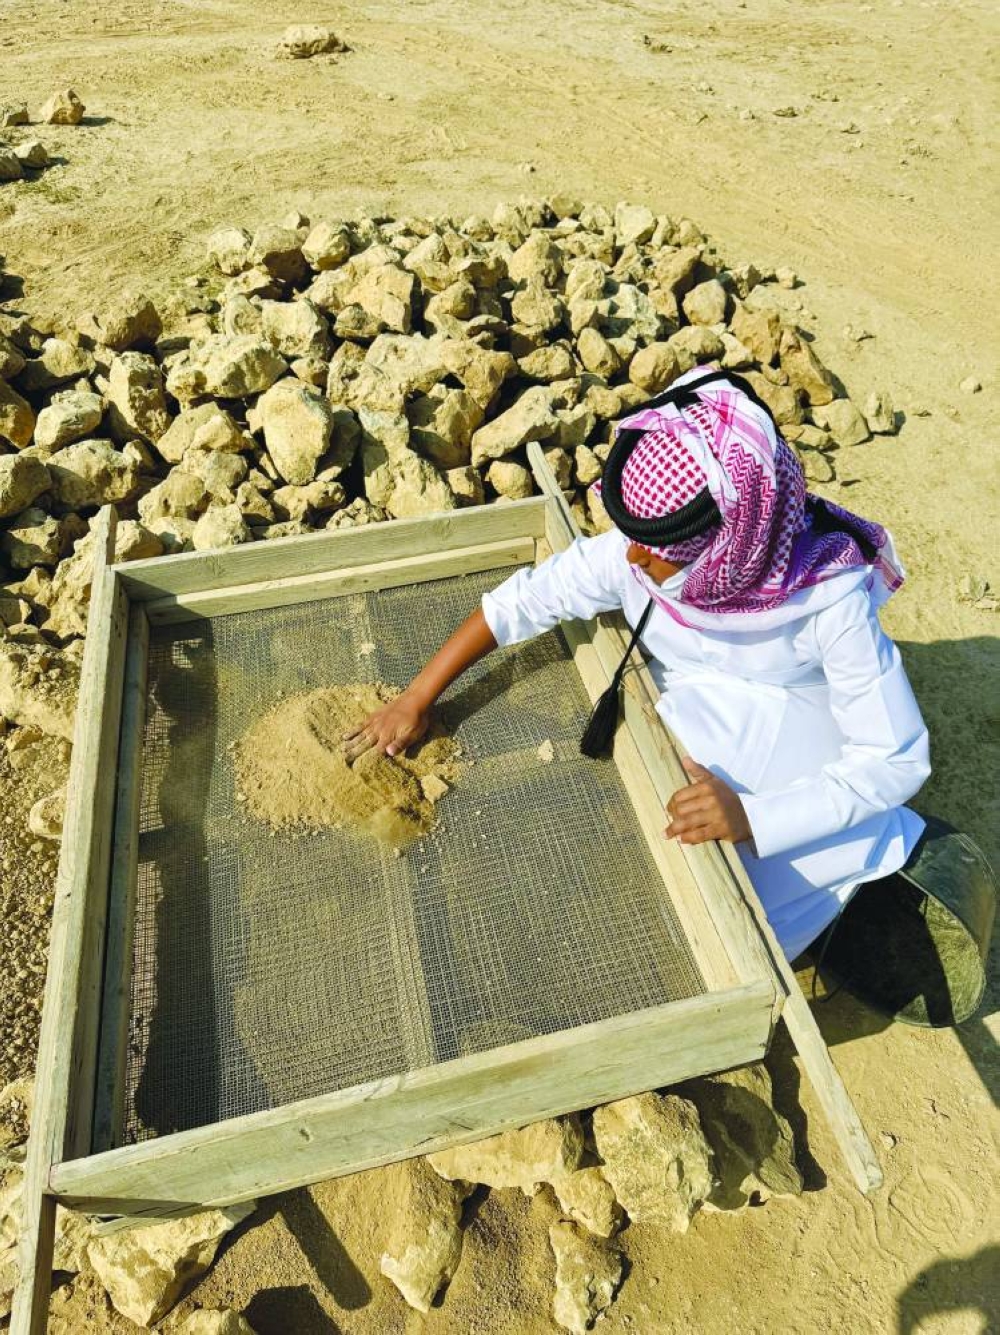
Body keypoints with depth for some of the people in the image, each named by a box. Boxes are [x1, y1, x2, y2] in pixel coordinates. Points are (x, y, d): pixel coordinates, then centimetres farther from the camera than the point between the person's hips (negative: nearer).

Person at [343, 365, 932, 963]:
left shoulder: (828, 599, -30)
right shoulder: (635, 556, -22)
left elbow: (896, 759, -24)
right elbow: (525, 598, -10)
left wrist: (751, 817, -38)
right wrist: (416, 699, -9)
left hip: (789, 798, -3)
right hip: (692, 765, 4)